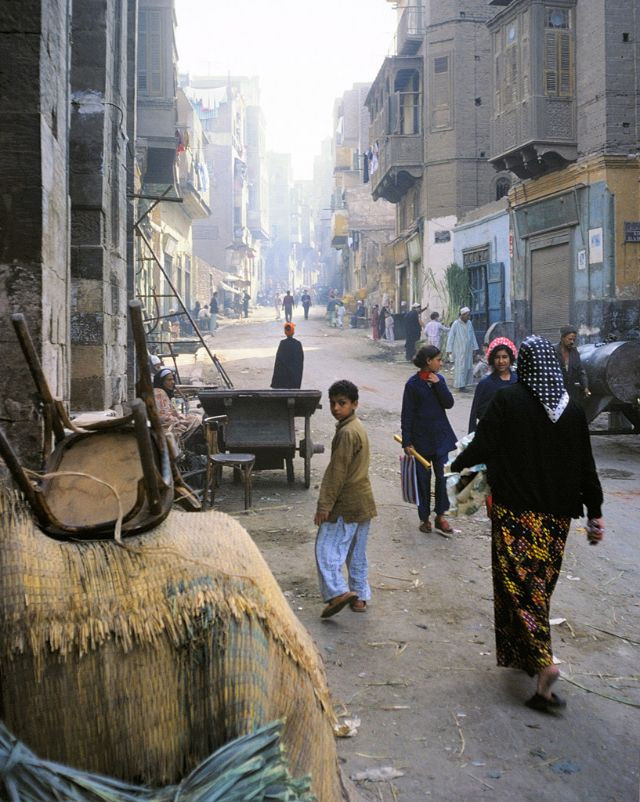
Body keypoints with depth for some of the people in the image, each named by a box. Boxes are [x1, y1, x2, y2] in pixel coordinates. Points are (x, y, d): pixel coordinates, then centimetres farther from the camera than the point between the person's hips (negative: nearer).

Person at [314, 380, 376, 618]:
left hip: (346, 504, -10)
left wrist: (324, 505, -18)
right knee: (357, 552, 15)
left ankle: (338, 592, -13)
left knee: (327, 547, -6)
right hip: (363, 501, 10)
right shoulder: (358, 428, 12)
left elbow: (338, 472, -21)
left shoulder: (346, 432, -19)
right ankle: (360, 597, 21)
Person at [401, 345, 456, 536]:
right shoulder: (413, 384, -9)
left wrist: (438, 384, -14)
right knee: (423, 478, 6)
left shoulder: (439, 379, 5)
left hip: (442, 436, 4)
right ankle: (424, 518, 18)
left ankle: (440, 516, 10)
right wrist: (407, 442, -9)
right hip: (421, 438, -4)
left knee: (444, 476, -1)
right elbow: (407, 414, -7)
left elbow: (449, 403, -3)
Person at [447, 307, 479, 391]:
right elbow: (451, 337, -6)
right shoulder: (456, 324, -9)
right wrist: (450, 350, -9)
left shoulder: (469, 323, 6)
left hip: (468, 350, 6)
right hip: (459, 350, -6)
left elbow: (473, 336, 13)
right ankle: (459, 385, -5)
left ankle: (464, 384, 13)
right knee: (460, 367, -7)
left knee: (468, 367, 6)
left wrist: (474, 348, 9)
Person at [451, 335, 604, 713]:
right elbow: (586, 465, 4)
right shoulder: (572, 408, 1)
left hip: (515, 513, -4)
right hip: (557, 516, 5)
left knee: (519, 587, 0)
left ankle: (543, 660, -15)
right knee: (541, 586, 17)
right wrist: (596, 512, 12)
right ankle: (530, 655, 29)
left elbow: (482, 447, -10)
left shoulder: (508, 400, -11)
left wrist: (455, 465, 10)